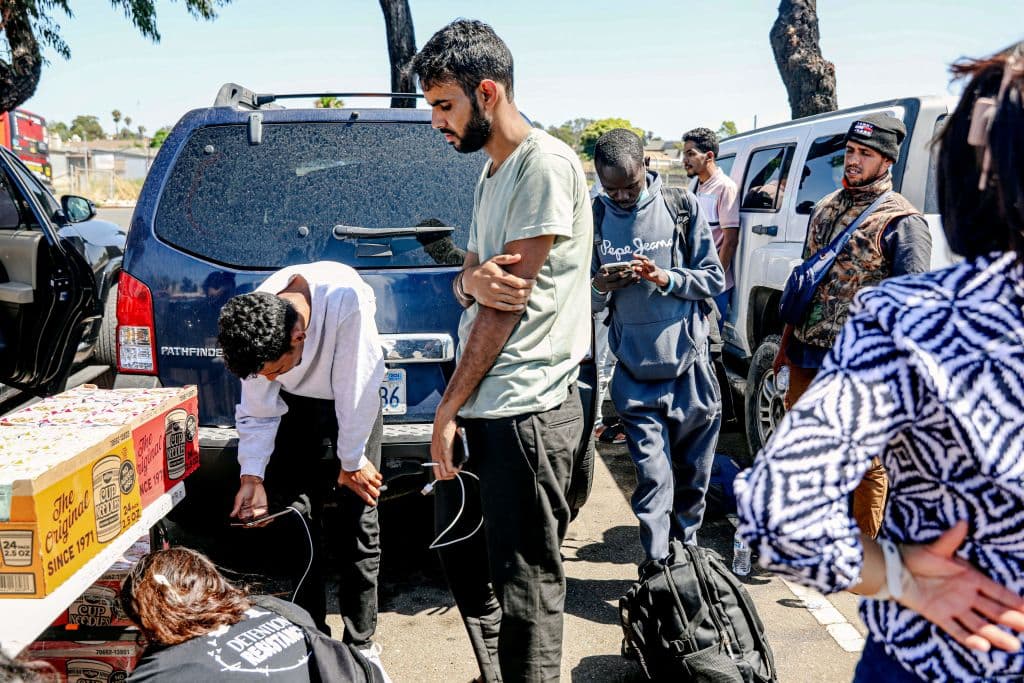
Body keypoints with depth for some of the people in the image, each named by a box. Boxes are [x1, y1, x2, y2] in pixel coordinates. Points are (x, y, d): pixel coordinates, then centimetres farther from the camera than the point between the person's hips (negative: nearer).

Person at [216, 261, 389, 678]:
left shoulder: (345, 298, -42)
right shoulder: (254, 323, -28)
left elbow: (355, 389, -29)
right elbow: (258, 411, -13)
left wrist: (352, 462, -18)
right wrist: (252, 476, -24)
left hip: (356, 400, -3)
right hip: (296, 404, 3)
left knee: (358, 519, -5)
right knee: (295, 519, 0)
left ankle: (361, 641, 9)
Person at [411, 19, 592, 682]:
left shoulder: (546, 164, -13)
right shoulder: (492, 174, 17)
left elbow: (510, 298, -17)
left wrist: (448, 408, -11)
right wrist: (473, 279, -13)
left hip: (525, 409, -10)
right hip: (478, 405, 10)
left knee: (524, 585, -1)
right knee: (461, 554, 20)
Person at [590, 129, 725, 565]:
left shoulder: (682, 205, 0)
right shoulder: (595, 216, 2)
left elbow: (714, 279, 1)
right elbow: (587, 302, 6)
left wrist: (665, 278, -16)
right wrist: (600, 287, -17)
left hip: (689, 365, 1)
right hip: (635, 371, 0)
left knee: (693, 474, 12)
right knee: (652, 476, -4)